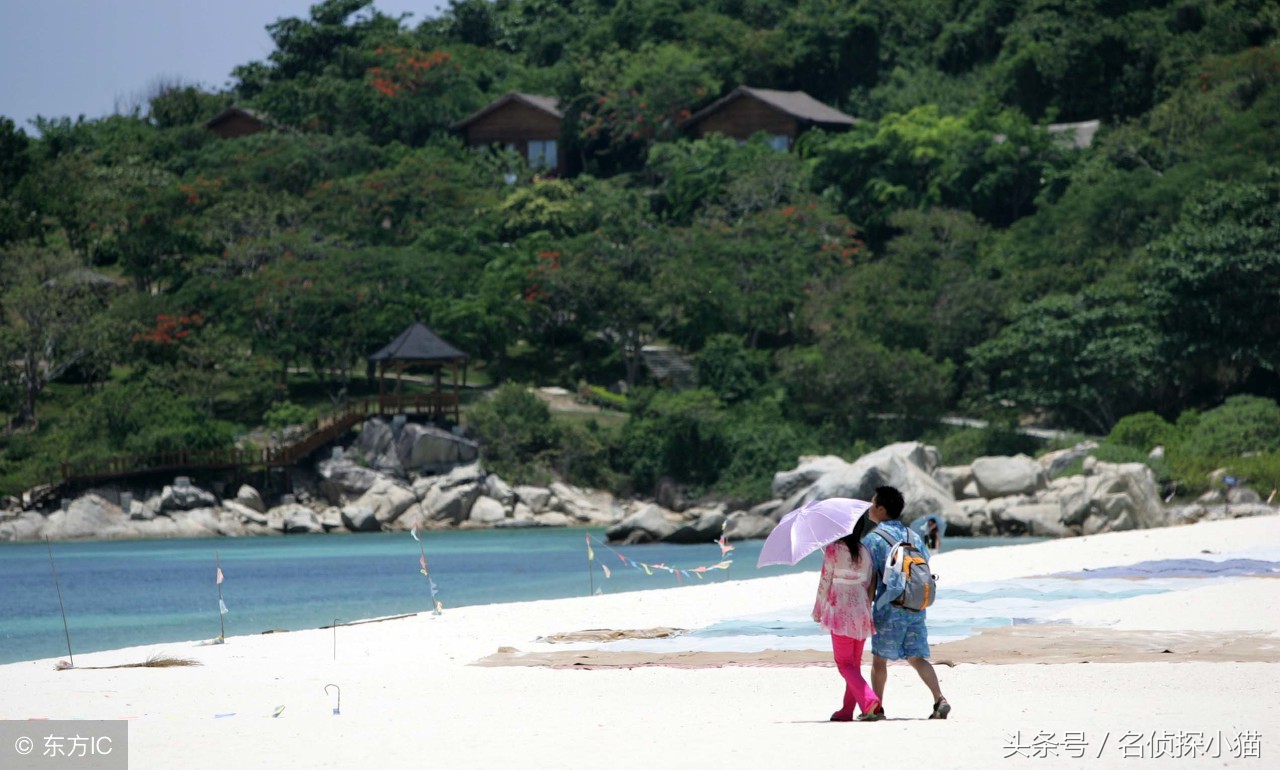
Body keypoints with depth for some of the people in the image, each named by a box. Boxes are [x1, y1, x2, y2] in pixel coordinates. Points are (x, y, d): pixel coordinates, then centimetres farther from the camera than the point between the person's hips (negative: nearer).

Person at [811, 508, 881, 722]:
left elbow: (825, 581, -7)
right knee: (854, 663, 14)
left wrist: (818, 610, 4)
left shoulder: (833, 548, -10)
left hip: (841, 610, -6)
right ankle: (847, 710, 16)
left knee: (845, 663, -1)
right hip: (861, 611, 6)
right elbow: (870, 585, 8)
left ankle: (869, 701, -20)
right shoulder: (865, 552, 6)